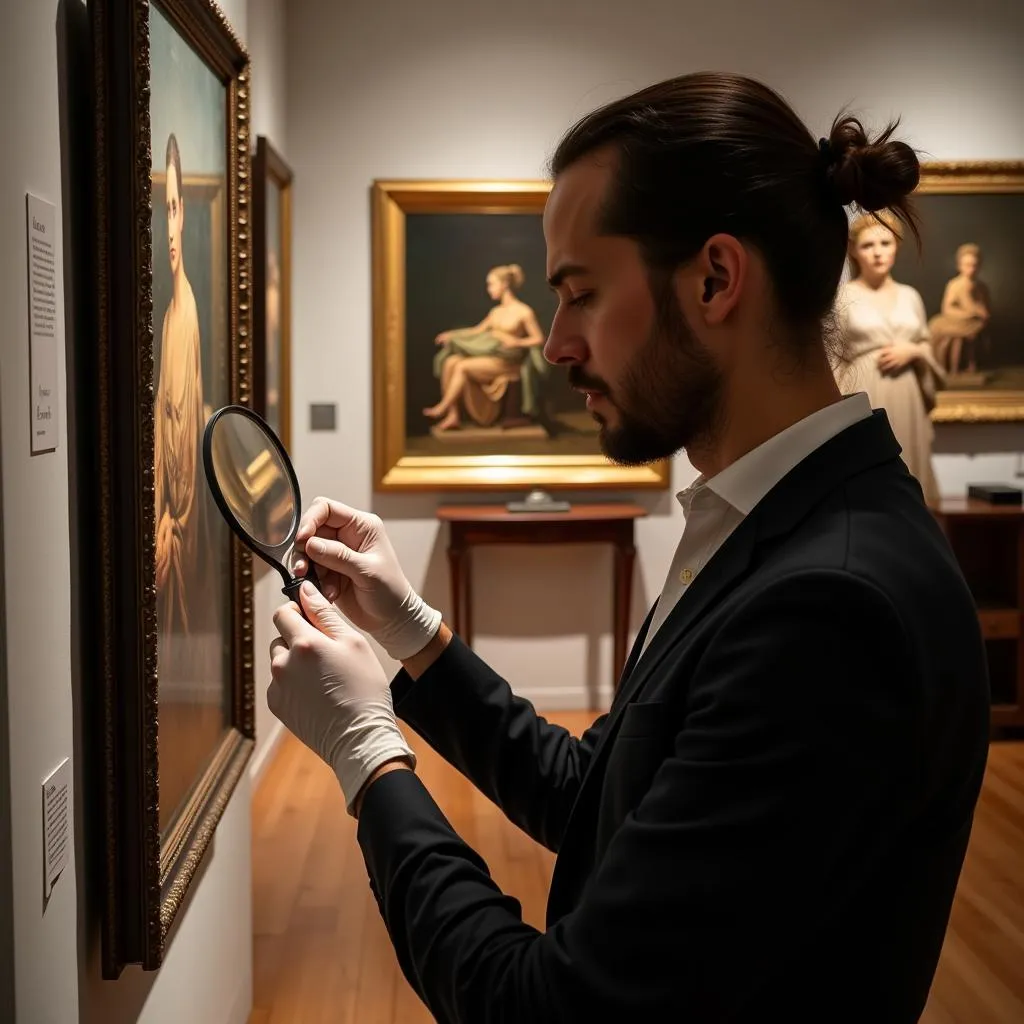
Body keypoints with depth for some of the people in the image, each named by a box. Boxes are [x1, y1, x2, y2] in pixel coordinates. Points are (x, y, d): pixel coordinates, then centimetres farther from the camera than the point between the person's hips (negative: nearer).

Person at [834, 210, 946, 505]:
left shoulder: (910, 296, 11)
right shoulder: (843, 297, -1)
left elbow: (928, 347, 17)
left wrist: (912, 351, -5)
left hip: (906, 400, 4)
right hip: (862, 400, -4)